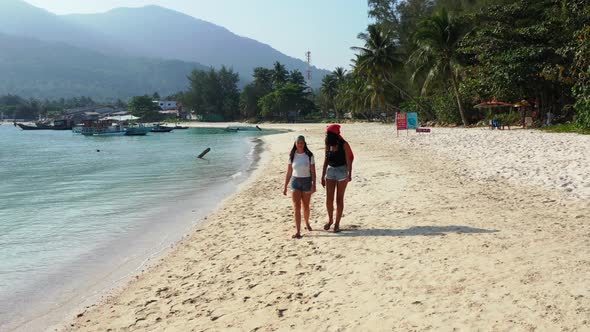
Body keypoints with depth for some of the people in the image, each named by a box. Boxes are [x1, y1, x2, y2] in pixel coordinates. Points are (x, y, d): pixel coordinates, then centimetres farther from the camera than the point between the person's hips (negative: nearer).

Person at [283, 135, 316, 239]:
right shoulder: (292, 156, 2)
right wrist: (285, 186, 5)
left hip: (306, 181, -1)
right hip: (295, 181, 1)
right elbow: (289, 172, 6)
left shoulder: (309, 155, -4)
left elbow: (313, 172, -4)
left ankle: (307, 223, 40)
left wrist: (314, 185, -12)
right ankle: (298, 231, -7)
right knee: (296, 207, -7)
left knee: (305, 206, 13)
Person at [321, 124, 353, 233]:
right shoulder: (328, 145, 5)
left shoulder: (344, 145, -10)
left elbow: (348, 161, -12)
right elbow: (326, 161, 11)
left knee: (339, 199, 2)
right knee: (329, 199, 2)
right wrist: (323, 176, 12)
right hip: (330, 171, 4)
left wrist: (349, 174, -22)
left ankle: (337, 223, 12)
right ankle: (330, 220, 23)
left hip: (342, 171, -4)